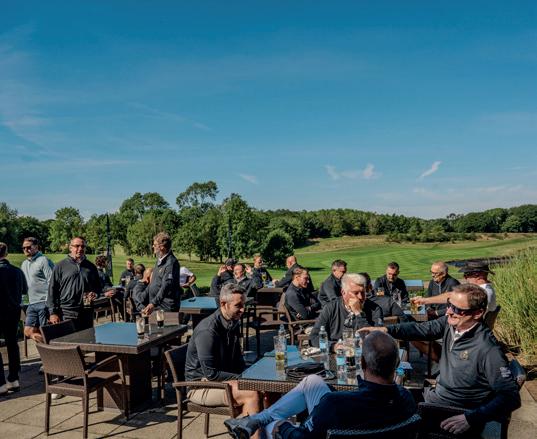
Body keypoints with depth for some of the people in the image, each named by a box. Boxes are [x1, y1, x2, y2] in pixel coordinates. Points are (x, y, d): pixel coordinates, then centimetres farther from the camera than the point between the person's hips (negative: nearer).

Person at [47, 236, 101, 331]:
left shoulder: (91, 267, 12)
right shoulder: (60, 266, 2)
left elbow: (98, 286, 22)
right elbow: (52, 290, 0)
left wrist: (95, 294, -1)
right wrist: (53, 312, -6)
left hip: (86, 313, 4)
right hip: (66, 313, -3)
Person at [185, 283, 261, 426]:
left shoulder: (234, 323, 6)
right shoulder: (207, 330, -23)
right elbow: (210, 373, -22)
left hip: (225, 378, 8)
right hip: (201, 386, -8)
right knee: (252, 394, -27)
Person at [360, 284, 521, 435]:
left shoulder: (488, 350, -28)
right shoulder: (450, 322, -8)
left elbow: (511, 397, -26)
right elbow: (421, 329, 0)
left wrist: (471, 418, -34)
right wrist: (386, 330, -15)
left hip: (455, 417, -7)